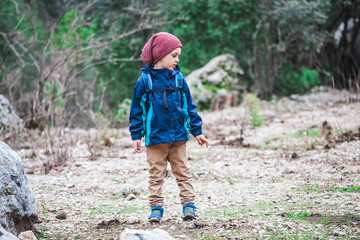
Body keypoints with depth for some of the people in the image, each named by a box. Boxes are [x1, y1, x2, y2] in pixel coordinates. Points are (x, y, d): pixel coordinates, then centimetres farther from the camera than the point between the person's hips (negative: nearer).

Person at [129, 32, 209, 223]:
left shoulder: (178, 78, 5)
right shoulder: (145, 81, -3)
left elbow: (189, 106, 11)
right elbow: (137, 110, 1)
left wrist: (197, 131, 10)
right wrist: (136, 135, -1)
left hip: (178, 136, 2)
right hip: (155, 137, -2)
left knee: (183, 172, 6)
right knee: (156, 175, 4)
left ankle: (188, 206, 9)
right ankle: (156, 208, 12)